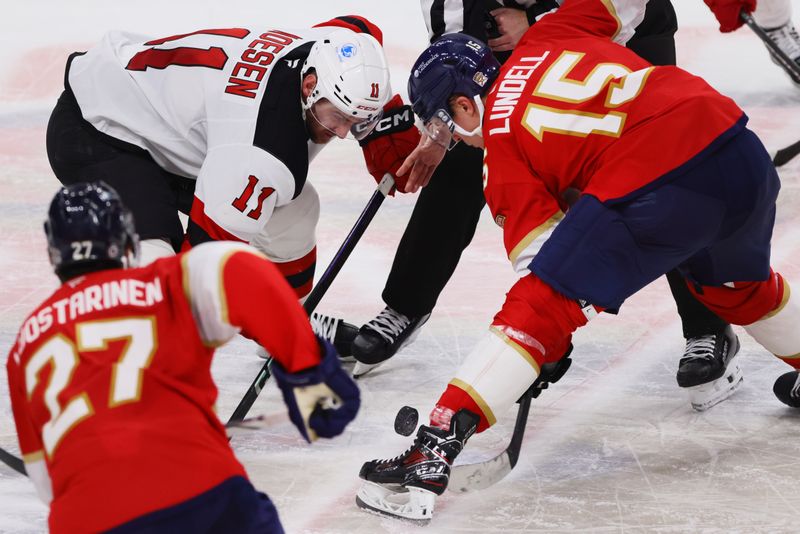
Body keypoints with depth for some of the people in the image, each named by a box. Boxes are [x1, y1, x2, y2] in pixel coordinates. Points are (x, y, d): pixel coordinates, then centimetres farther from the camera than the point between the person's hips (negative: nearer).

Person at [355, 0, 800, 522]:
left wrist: (552, 344, 15)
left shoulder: (502, 149, 8)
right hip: (740, 149, 7)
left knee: (538, 308, -2)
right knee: (738, 283, 37)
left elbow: (539, 253, 6)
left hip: (651, 192, -7)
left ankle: (435, 447, -11)